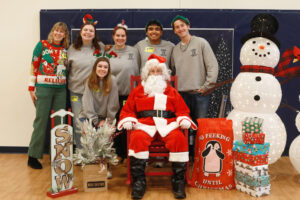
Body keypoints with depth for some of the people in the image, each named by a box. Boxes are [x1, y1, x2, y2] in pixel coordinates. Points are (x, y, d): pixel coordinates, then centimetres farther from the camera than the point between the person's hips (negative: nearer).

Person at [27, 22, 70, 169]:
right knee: (41, 121, -4)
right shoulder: (42, 45, 1)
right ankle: (33, 156, 6)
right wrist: (31, 88, -6)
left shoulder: (66, 49, 12)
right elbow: (34, 66, -2)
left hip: (61, 89, 4)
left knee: (60, 122, 6)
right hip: (44, 88, -4)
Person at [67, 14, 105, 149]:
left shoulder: (101, 48, 3)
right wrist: (68, 83, 10)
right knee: (78, 123, 3)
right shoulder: (72, 49, 4)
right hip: (76, 92, 0)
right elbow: (66, 68, 13)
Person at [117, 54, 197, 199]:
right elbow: (128, 109, 18)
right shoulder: (138, 91, 22)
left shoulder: (171, 92, 24)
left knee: (179, 139, -32)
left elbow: (182, 110, 20)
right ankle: (138, 182, -25)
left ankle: (178, 181, -20)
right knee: (137, 138, -35)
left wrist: (184, 120, -1)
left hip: (168, 124, 1)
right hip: (145, 124, 0)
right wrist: (128, 121, -3)